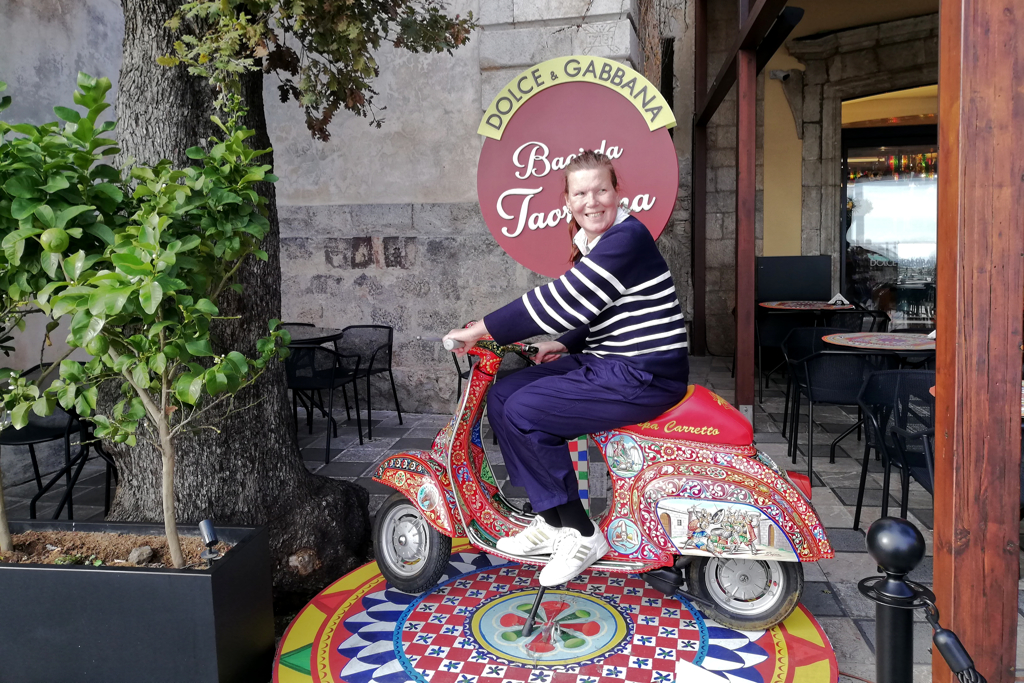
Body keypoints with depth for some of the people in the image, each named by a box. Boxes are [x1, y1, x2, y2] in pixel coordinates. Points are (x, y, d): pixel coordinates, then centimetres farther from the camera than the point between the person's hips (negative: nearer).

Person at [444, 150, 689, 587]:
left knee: (524, 411, -19)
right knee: (501, 397, 3)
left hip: (644, 375, -10)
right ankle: (550, 520, 7)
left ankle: (580, 533, -5)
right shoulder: (592, 245, 13)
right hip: (609, 364, 10)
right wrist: (565, 345, 7)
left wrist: (480, 330, -17)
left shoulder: (627, 239, -17)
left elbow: (560, 302, -23)